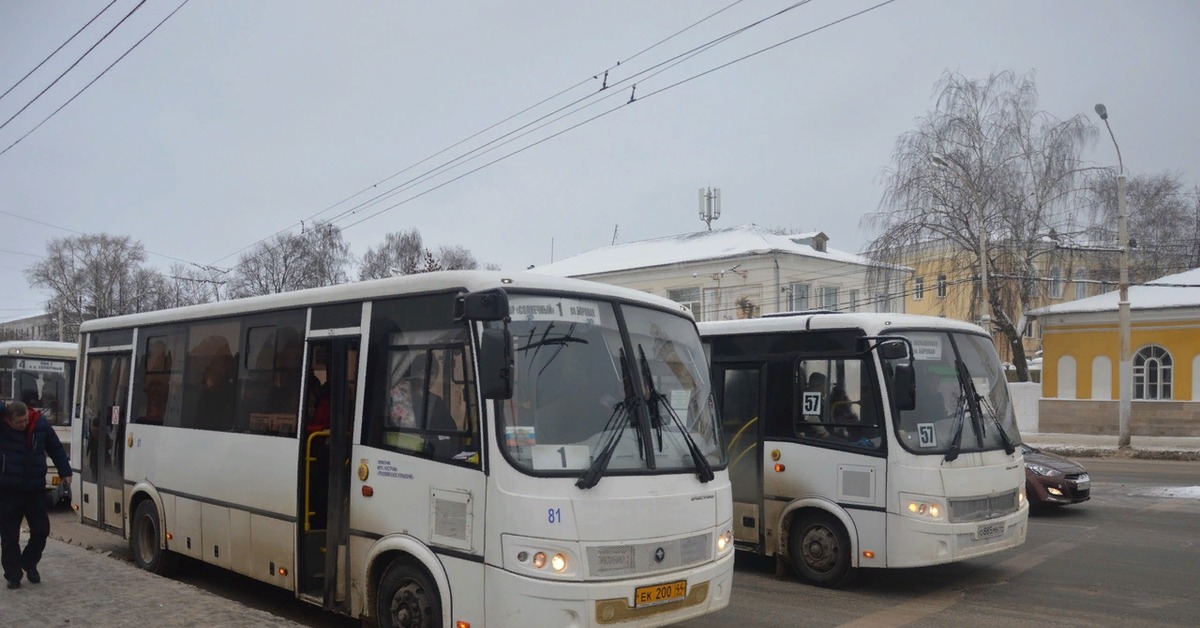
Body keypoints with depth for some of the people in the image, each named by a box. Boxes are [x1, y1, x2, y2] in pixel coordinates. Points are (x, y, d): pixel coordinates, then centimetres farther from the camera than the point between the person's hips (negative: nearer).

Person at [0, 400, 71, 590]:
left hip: (36, 489, 2)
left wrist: (65, 472, 4)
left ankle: (29, 563, 31)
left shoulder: (41, 426, -4)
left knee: (41, 530, 8)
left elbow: (56, 449, 8)